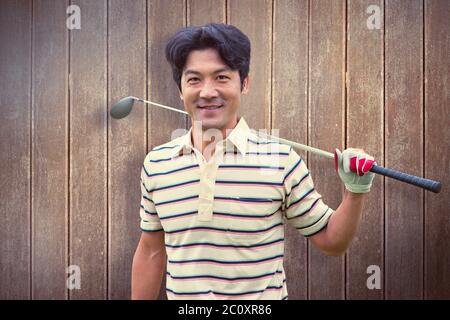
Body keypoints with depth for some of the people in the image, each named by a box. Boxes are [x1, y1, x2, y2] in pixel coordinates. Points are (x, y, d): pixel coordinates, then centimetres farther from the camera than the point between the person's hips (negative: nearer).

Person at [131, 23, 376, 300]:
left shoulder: (281, 160, -13)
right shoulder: (155, 164, -6)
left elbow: (331, 242, -4)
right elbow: (151, 252, 5)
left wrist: (355, 193, -19)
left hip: (265, 298, -2)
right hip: (179, 295, 2)